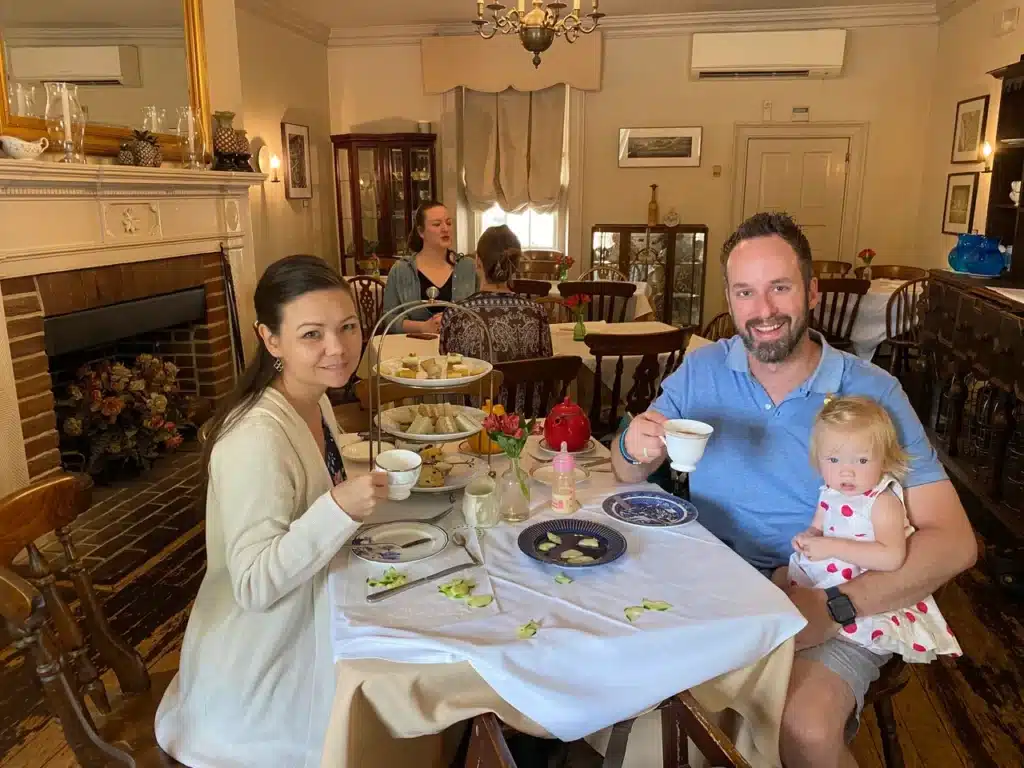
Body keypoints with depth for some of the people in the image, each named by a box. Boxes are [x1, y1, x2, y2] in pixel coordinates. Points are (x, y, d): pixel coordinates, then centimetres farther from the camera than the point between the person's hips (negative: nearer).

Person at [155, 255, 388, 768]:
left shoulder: (316, 403, -3)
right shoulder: (257, 440, -32)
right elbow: (254, 586, -30)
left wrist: (368, 486, -3)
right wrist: (339, 508, -41)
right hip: (257, 670, -8)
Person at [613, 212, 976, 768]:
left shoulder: (871, 393, -9)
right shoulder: (702, 370, 0)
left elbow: (953, 540, -12)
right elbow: (630, 475, 6)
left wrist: (835, 605, -24)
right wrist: (634, 448, -19)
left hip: (839, 614, -3)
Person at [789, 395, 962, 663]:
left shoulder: (882, 501, -20)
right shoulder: (829, 494, 3)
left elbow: (892, 557, -32)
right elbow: (817, 528, 20)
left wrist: (833, 546, -33)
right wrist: (807, 538, -5)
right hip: (822, 577, 7)